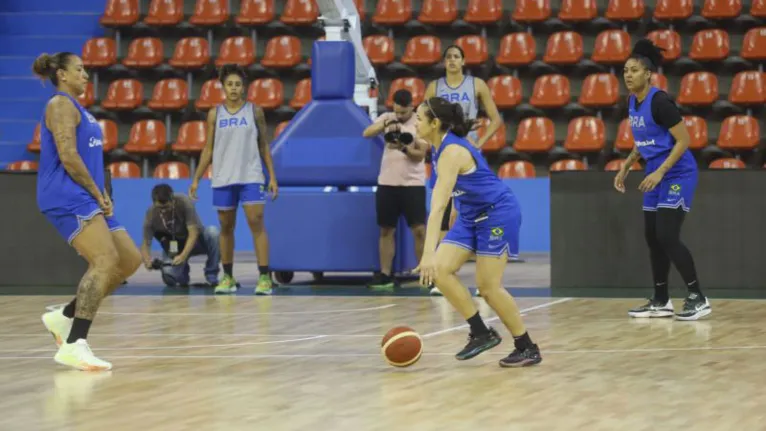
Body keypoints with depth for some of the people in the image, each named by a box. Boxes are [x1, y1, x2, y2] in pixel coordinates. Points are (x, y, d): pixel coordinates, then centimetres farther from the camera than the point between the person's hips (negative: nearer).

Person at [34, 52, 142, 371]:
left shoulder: (75, 107, 24)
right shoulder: (61, 104, -6)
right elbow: (67, 156, -17)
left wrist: (101, 196, 12)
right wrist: (97, 193, -12)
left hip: (85, 198, 10)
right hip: (66, 197, -10)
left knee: (130, 260, 8)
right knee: (106, 260, -25)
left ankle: (64, 317, 12)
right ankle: (74, 345, -32)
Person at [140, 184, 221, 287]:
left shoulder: (184, 202, -28)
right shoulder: (151, 214, -21)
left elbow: (193, 234, -30)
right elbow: (146, 244, -16)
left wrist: (183, 256, -46)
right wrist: (147, 261, -39)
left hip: (195, 240, -1)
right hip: (174, 247, 1)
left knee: (213, 232, -34)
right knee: (170, 278, -28)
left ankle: (211, 276, -15)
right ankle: (183, 272, 13)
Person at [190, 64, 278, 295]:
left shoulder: (254, 111, 3)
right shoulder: (215, 114, 6)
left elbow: (264, 146, 6)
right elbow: (208, 149, 10)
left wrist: (272, 176, 0)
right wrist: (196, 179, 6)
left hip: (251, 177, -2)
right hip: (223, 178, 2)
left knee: (257, 224, -11)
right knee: (226, 227, 8)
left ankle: (265, 277, -12)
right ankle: (228, 278, 18)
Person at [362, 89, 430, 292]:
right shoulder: (386, 118, 4)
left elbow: (420, 154, -9)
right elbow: (366, 133, -9)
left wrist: (404, 148, -28)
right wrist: (384, 125, -25)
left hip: (413, 184, -3)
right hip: (387, 183, 3)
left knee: (419, 230, -7)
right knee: (386, 230, 6)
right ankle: (385, 275, 12)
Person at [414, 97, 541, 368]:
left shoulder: (451, 152, -26)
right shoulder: (441, 146, 3)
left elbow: (438, 206, -34)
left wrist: (429, 253, -41)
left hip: (498, 213, -9)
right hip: (471, 216, 9)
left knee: (488, 286, -9)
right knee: (439, 270, -6)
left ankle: (527, 349, 4)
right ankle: (481, 333, 0)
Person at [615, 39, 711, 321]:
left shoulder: (660, 102, -19)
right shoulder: (633, 103, 7)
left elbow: (683, 140, -20)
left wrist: (660, 172, -24)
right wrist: (626, 167, 13)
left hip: (677, 174, -9)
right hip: (656, 175, 9)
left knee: (667, 237, -15)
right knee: (652, 238, 8)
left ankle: (698, 298, -8)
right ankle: (661, 302, 16)